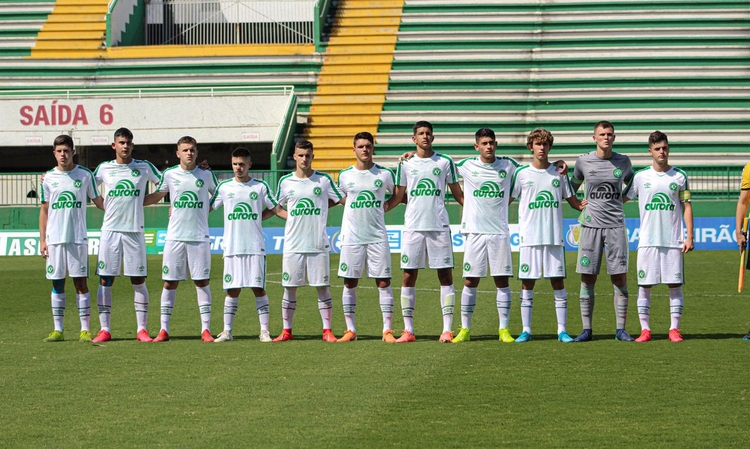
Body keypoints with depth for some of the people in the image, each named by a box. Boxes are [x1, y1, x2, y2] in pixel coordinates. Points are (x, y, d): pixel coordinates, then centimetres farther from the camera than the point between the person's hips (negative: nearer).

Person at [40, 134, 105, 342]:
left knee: (81, 283, -2)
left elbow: (98, 201, 9)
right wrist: (42, 240, 6)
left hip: (78, 238, -2)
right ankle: (58, 330, 9)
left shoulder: (85, 175, 2)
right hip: (54, 238, 2)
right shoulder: (48, 178, 7)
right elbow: (44, 210, 11)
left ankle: (85, 329, 1)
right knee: (57, 284, 4)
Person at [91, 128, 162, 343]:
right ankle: (104, 329, 5)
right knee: (105, 280, 0)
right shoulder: (104, 168, 7)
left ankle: (142, 329, 5)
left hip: (134, 230, -1)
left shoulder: (144, 167, 4)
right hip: (110, 230, 1)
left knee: (138, 280, 0)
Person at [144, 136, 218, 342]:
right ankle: (164, 329, 6)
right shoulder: (170, 174, 4)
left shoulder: (206, 175, 3)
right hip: (175, 237, 1)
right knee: (170, 282, 1)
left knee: (202, 282, 0)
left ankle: (206, 329, 5)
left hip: (199, 237, 0)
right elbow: (156, 196, 18)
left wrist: (205, 210, 3)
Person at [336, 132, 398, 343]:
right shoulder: (345, 175, 4)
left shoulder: (385, 174, 1)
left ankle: (387, 330, 0)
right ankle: (350, 330, 10)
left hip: (377, 237, -1)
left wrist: (387, 205, 3)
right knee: (350, 283, 2)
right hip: (352, 237, 1)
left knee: (383, 282, -4)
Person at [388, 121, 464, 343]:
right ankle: (408, 330, 4)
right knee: (408, 276, -1)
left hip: (439, 226, -1)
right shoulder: (406, 164, 8)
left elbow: (458, 194, 11)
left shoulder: (445, 162, 6)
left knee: (445, 275, -2)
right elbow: (398, 197, 13)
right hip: (413, 227, 1)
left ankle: (447, 329, 0)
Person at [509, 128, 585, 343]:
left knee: (558, 283, 0)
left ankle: (562, 330, 5)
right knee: (527, 283, 1)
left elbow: (573, 202, 13)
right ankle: (526, 330, 7)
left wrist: (586, 205, -6)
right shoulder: (521, 173, 5)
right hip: (529, 237, -1)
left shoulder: (559, 172, 8)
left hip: (554, 237, 1)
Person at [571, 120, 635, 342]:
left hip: (616, 225, 0)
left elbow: (632, 186, 24)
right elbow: (573, 186, 20)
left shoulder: (623, 162, 5)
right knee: (587, 278, -1)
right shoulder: (583, 161, 3)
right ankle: (586, 329, 6)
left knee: (620, 278, -2)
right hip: (591, 224, 0)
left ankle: (620, 329, 4)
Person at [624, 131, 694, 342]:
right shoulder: (640, 176, 4)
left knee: (675, 285, 0)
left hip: (674, 241, 0)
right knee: (644, 285, 0)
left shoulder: (679, 176, 5)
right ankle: (645, 329, 7)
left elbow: (686, 206, 6)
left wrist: (689, 237, 1)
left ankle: (675, 329, 7)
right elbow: (621, 198, 13)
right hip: (647, 241, 0)